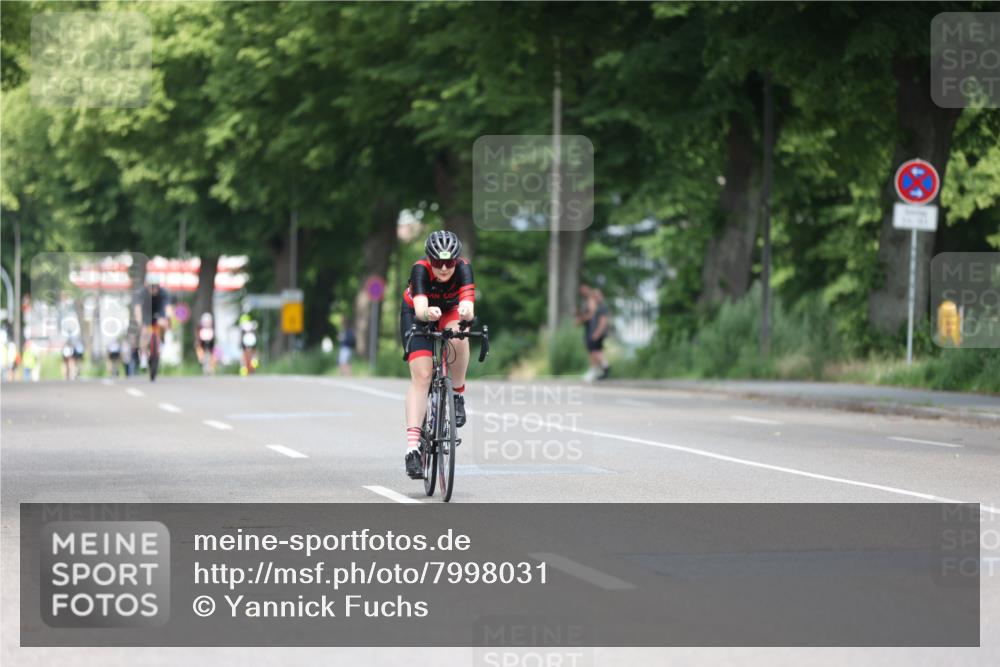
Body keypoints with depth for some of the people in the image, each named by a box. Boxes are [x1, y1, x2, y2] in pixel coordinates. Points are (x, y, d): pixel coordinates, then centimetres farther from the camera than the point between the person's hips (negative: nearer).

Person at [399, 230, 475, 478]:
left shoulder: (463, 268, -32)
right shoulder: (420, 270, -34)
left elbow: (468, 299, -48)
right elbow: (419, 309, -48)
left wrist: (467, 310, -72)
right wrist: (427, 313, -72)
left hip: (450, 311, 2)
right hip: (417, 315, -1)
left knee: (457, 338, -35)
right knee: (421, 375, -18)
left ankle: (458, 394, -11)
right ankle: (412, 447, -22)